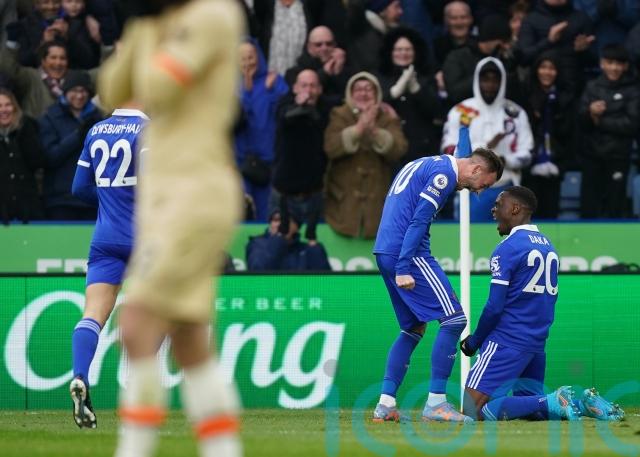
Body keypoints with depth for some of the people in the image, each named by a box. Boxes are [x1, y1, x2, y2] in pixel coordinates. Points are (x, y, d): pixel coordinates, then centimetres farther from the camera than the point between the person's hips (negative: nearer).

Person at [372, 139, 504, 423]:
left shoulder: (423, 165, 24)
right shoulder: (444, 173, -8)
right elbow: (419, 221, -17)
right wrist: (404, 269, -22)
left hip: (384, 253, 10)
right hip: (408, 253, -10)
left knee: (414, 328, 17)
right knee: (454, 319, -10)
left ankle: (385, 404, 9)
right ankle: (435, 402, -14)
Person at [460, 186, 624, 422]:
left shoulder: (507, 248, -10)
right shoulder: (549, 247, 14)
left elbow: (495, 307, -15)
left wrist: (474, 341, 0)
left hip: (507, 341, -8)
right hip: (538, 342, 8)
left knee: (476, 409, -12)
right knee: (530, 402, 20)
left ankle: (551, 403, -20)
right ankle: (584, 404, -1)